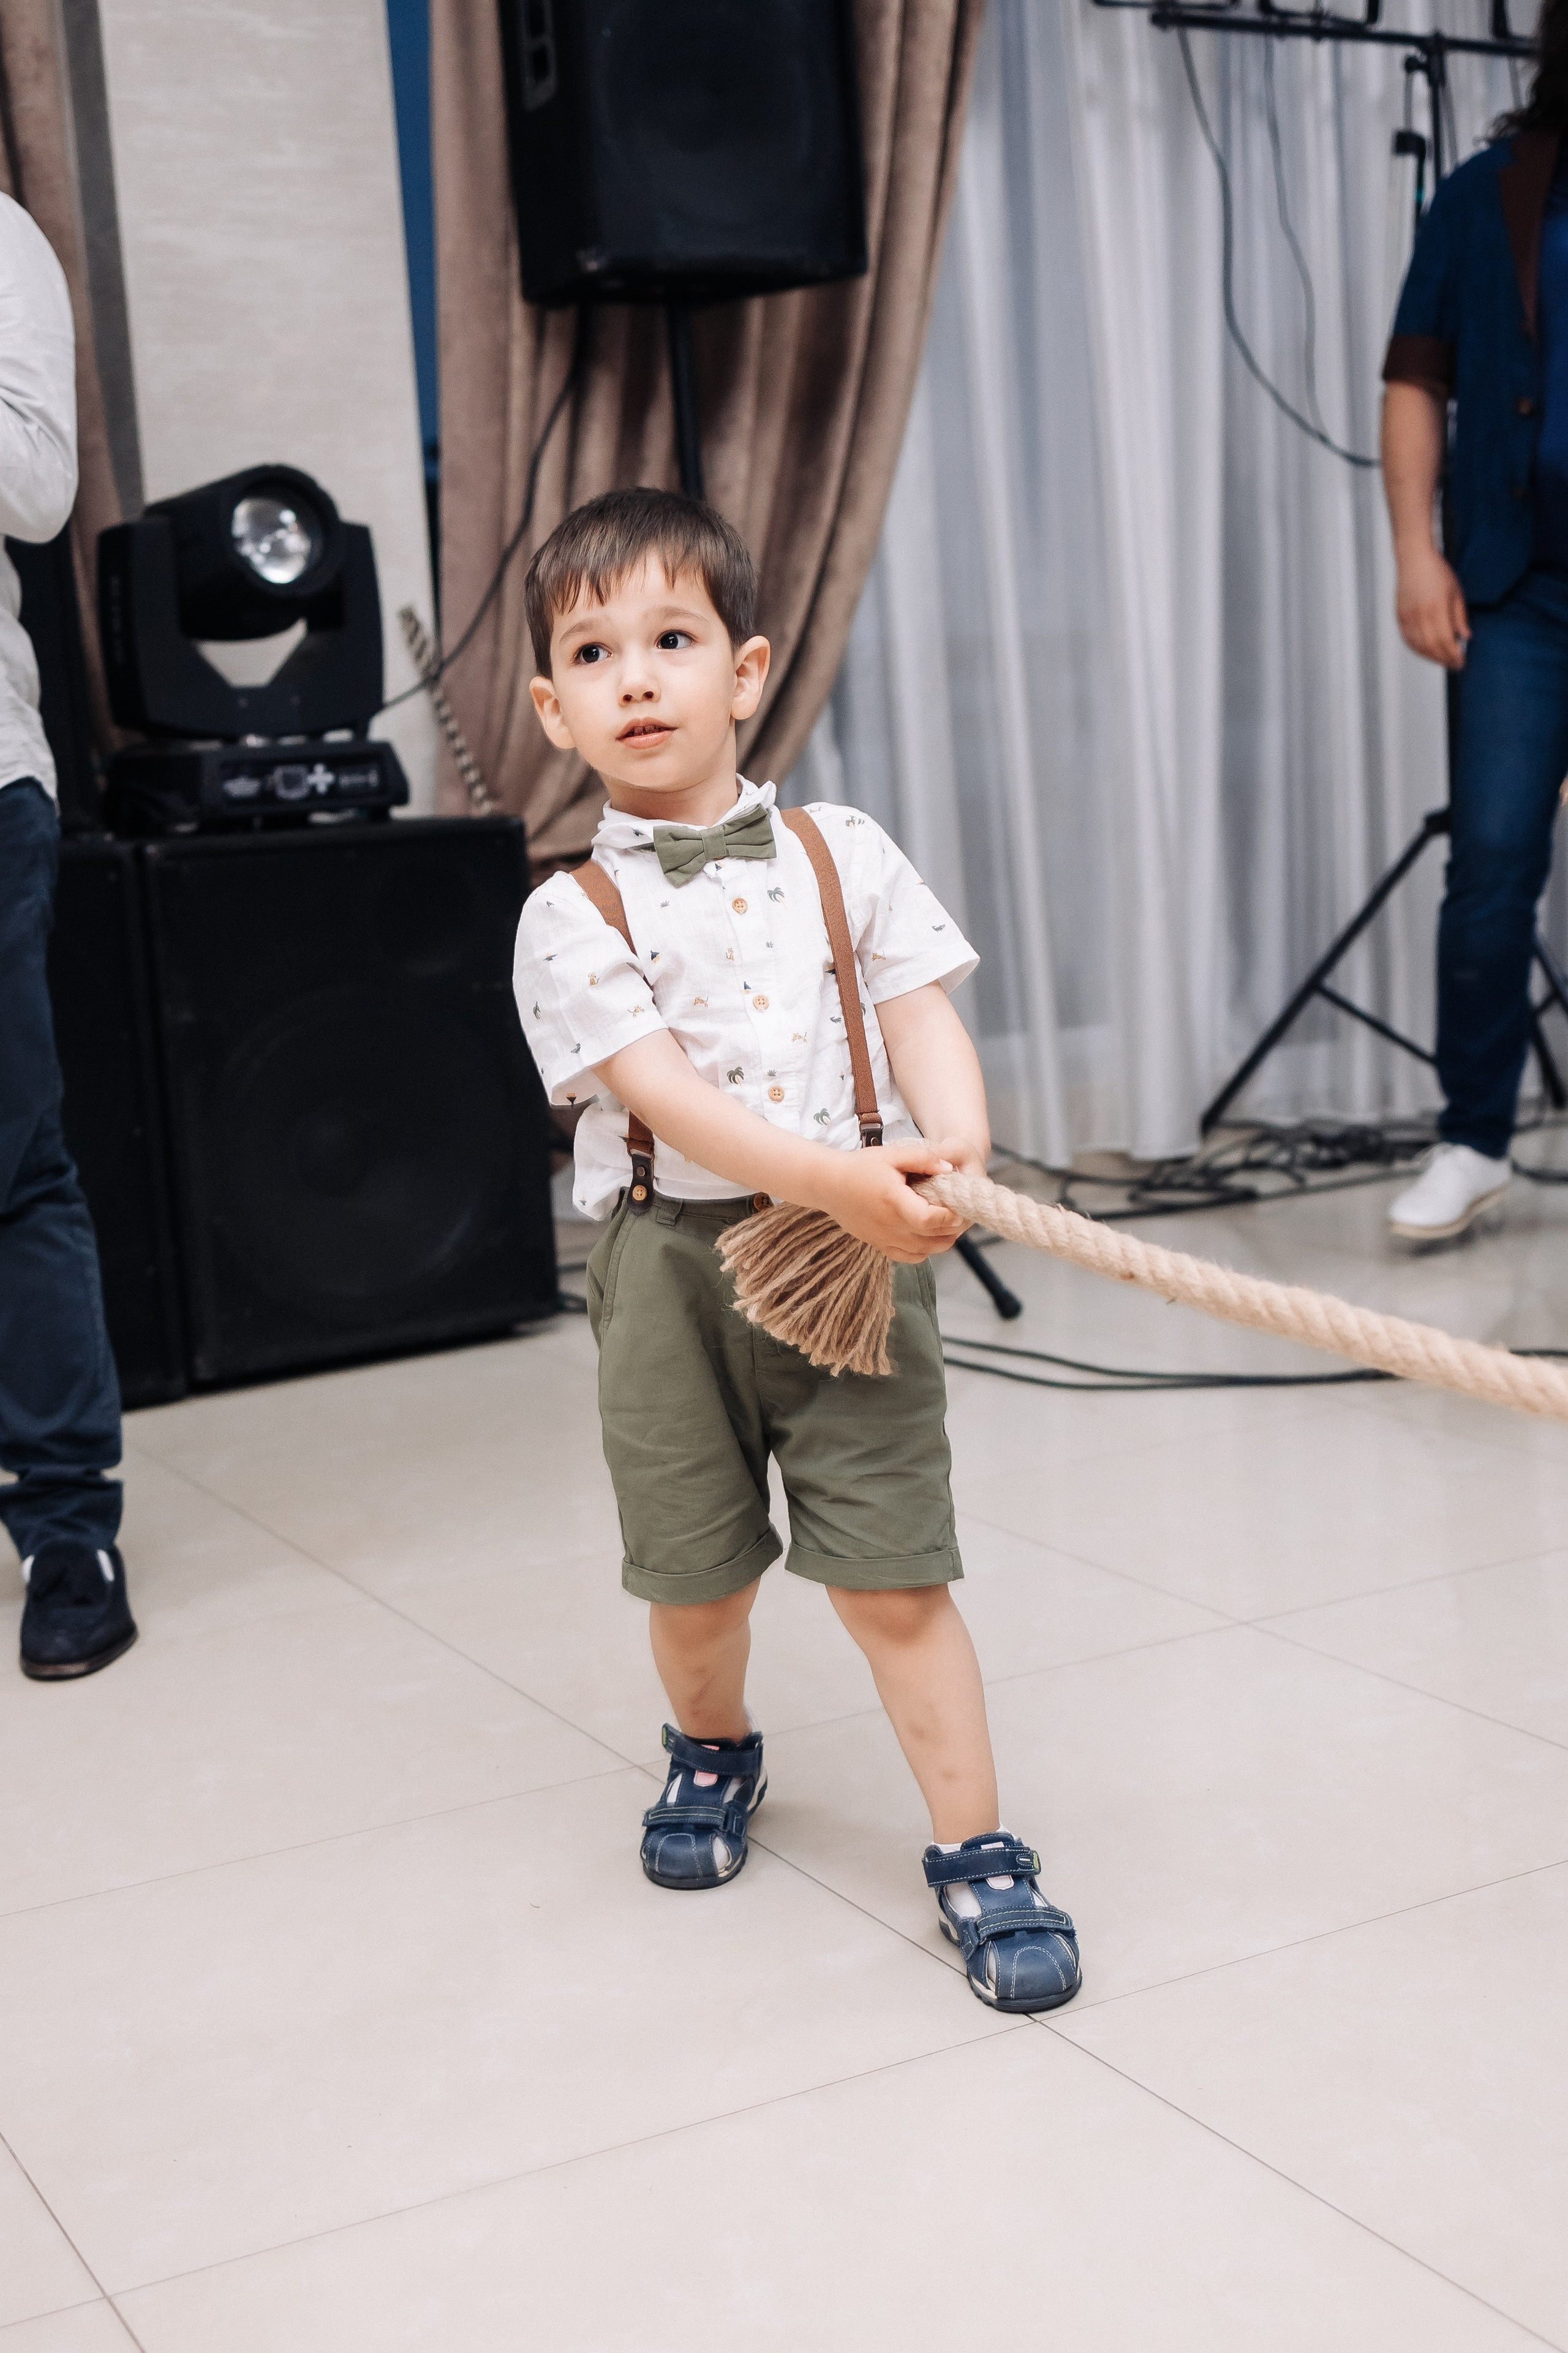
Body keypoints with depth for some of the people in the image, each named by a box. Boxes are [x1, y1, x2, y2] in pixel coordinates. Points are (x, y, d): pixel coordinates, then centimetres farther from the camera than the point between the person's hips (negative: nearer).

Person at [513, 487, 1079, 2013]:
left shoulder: (846, 857, 5)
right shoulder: (571, 919, -3)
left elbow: (926, 1023, -1)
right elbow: (665, 1095, -15)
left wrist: (951, 1156, -22)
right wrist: (840, 1175, -29)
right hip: (671, 1267, 0)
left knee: (892, 1576, -2)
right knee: (694, 1577, 12)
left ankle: (976, 1852, 11)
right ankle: (713, 1754, 43)